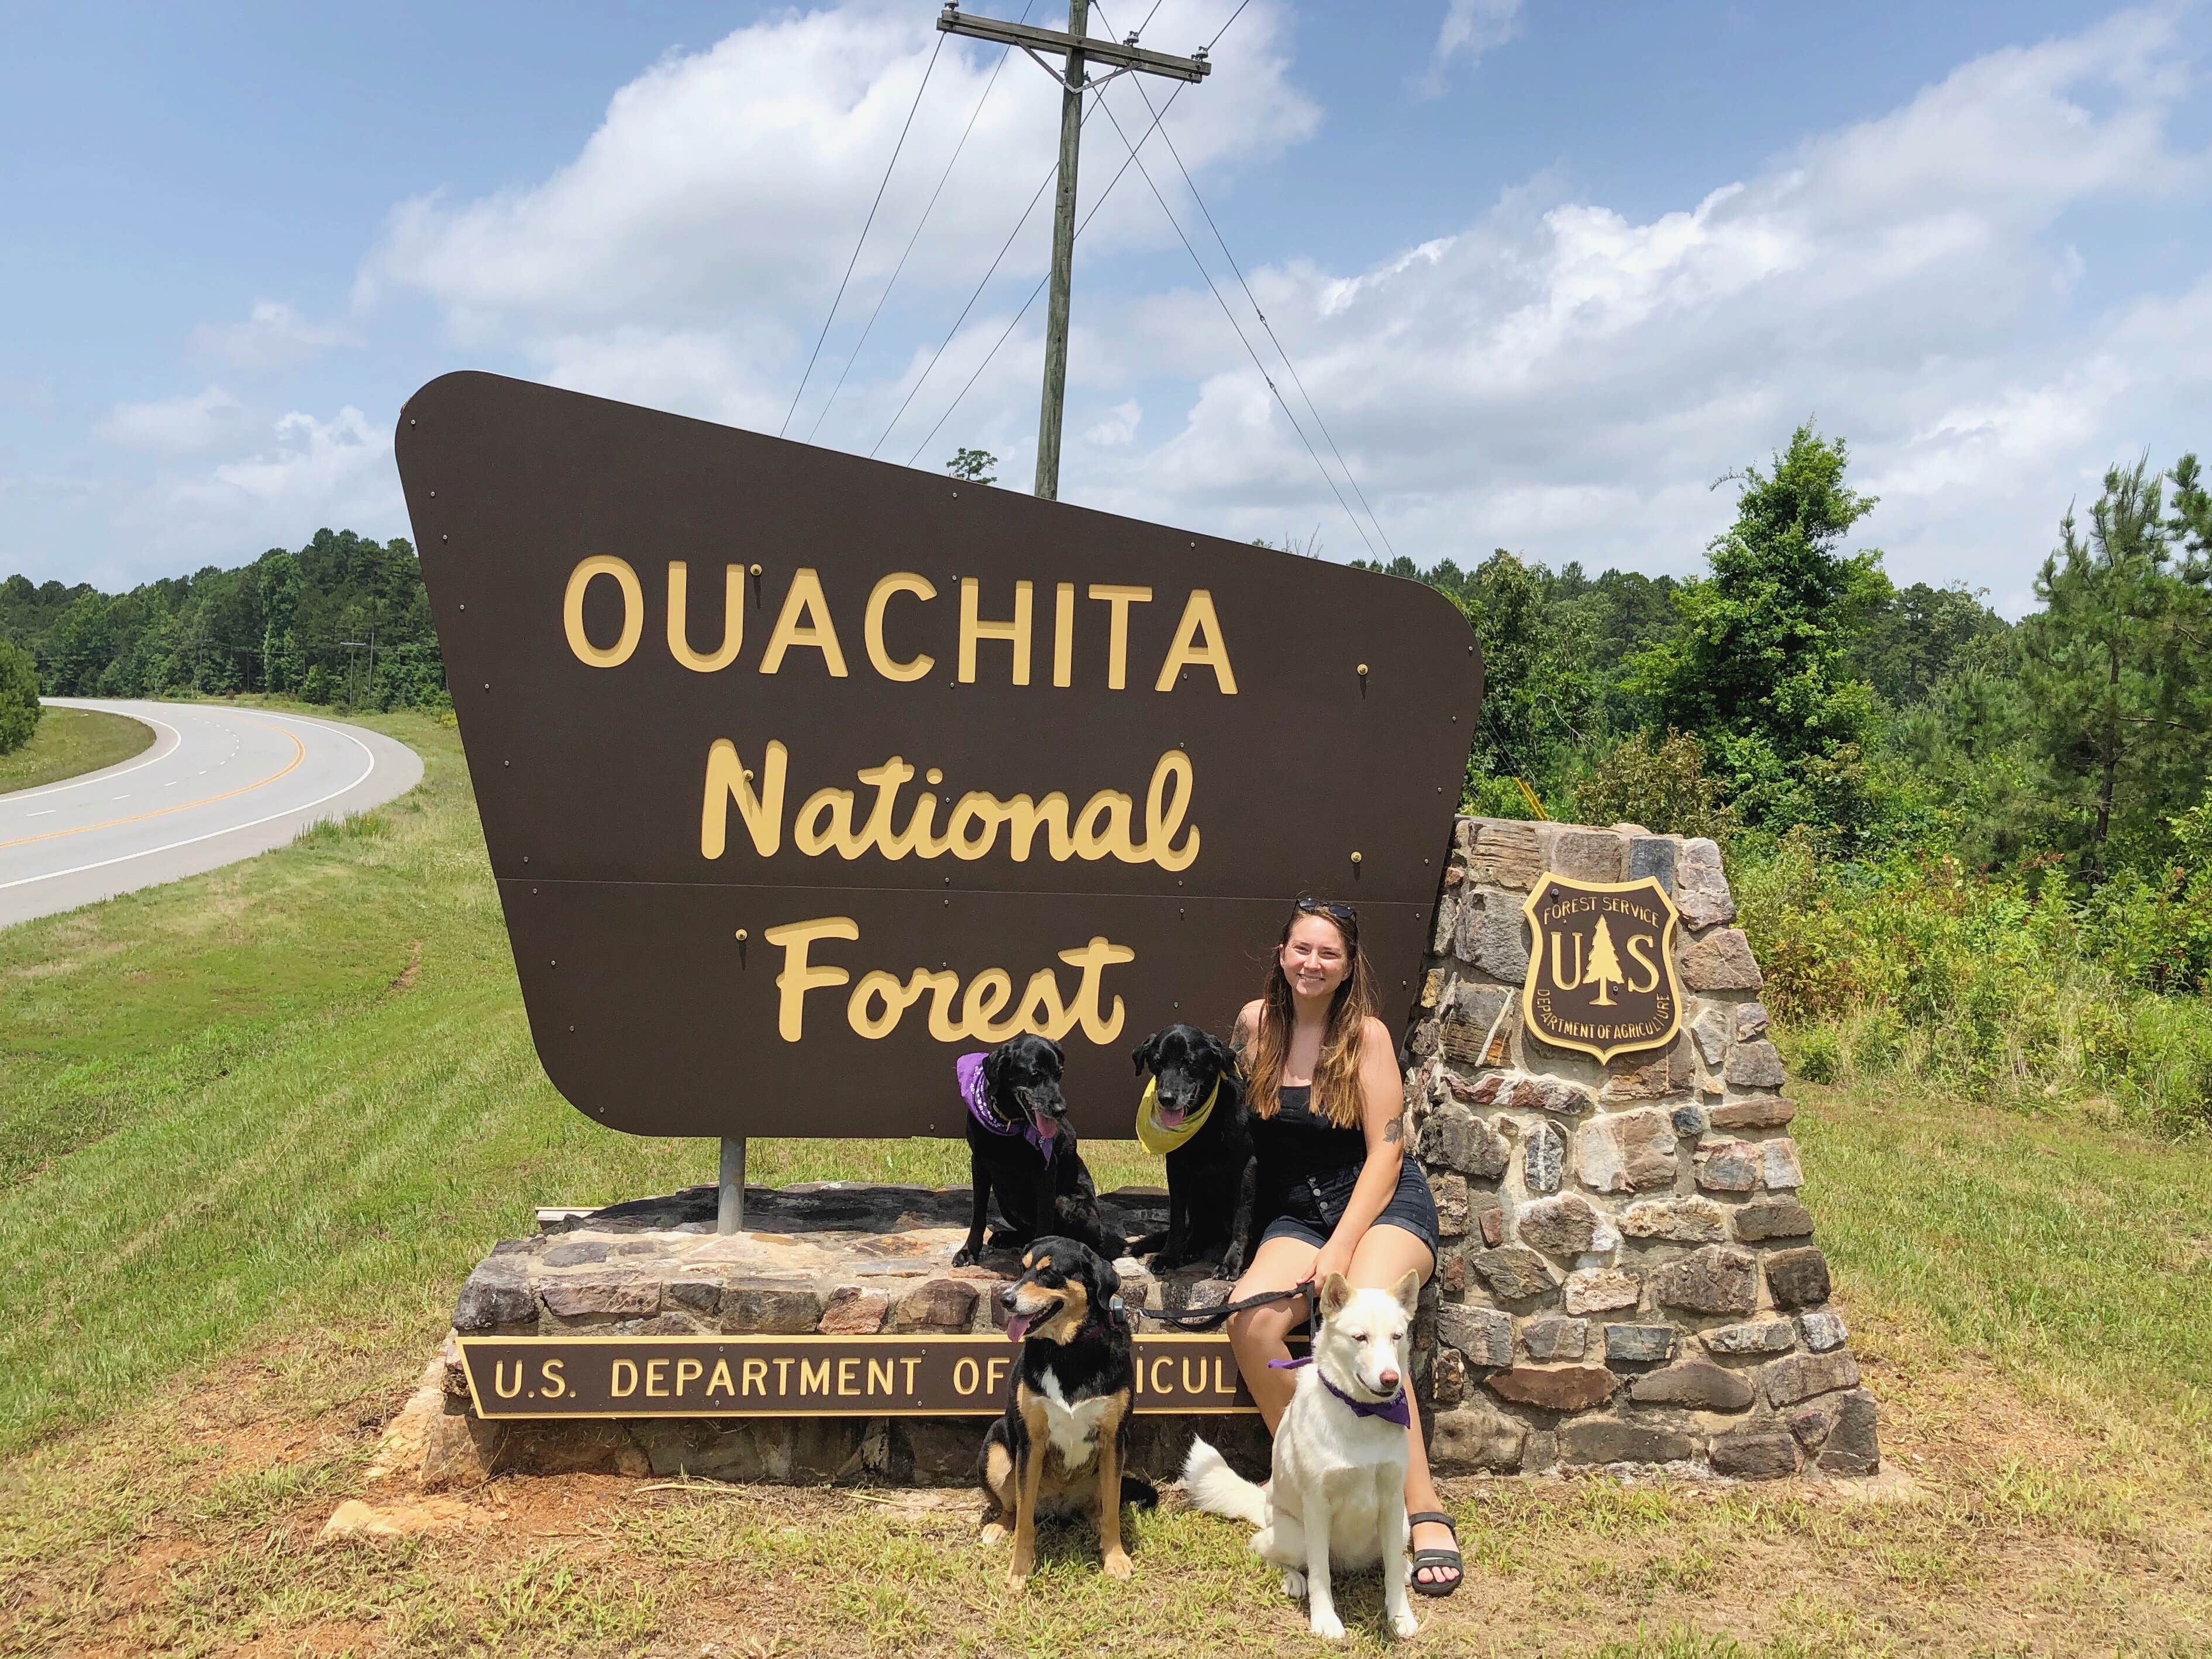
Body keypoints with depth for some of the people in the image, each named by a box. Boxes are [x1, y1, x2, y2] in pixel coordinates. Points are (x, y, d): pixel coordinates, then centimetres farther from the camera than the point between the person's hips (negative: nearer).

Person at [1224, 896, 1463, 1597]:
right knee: (1250, 1321, -26)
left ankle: (1425, 1511, -26)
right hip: (1295, 1214, 3)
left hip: (1384, 1203, -3)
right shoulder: (1255, 1022, 4)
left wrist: (1342, 1246, -17)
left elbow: (1385, 1149, -8)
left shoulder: (1366, 1033, -6)